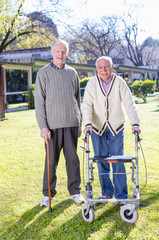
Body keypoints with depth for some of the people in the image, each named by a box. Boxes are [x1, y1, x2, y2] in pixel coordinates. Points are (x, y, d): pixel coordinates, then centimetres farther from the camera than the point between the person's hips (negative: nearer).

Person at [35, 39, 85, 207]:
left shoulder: (72, 73, 11)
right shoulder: (43, 73, 1)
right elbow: (39, 102, -2)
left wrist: (80, 124, 13)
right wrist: (43, 126, -9)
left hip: (71, 123, 3)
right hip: (53, 124, -2)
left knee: (73, 158, 6)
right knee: (51, 160, 2)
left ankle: (75, 191, 19)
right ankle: (48, 194, 15)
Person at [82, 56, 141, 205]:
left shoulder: (119, 82, -5)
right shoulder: (92, 83, -4)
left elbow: (129, 104, -8)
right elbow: (87, 105, -8)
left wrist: (135, 123, -20)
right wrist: (87, 123, -24)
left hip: (116, 128, -1)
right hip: (97, 128, 1)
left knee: (118, 162, -1)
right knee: (101, 162, 6)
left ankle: (121, 195, 11)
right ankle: (106, 192, 24)